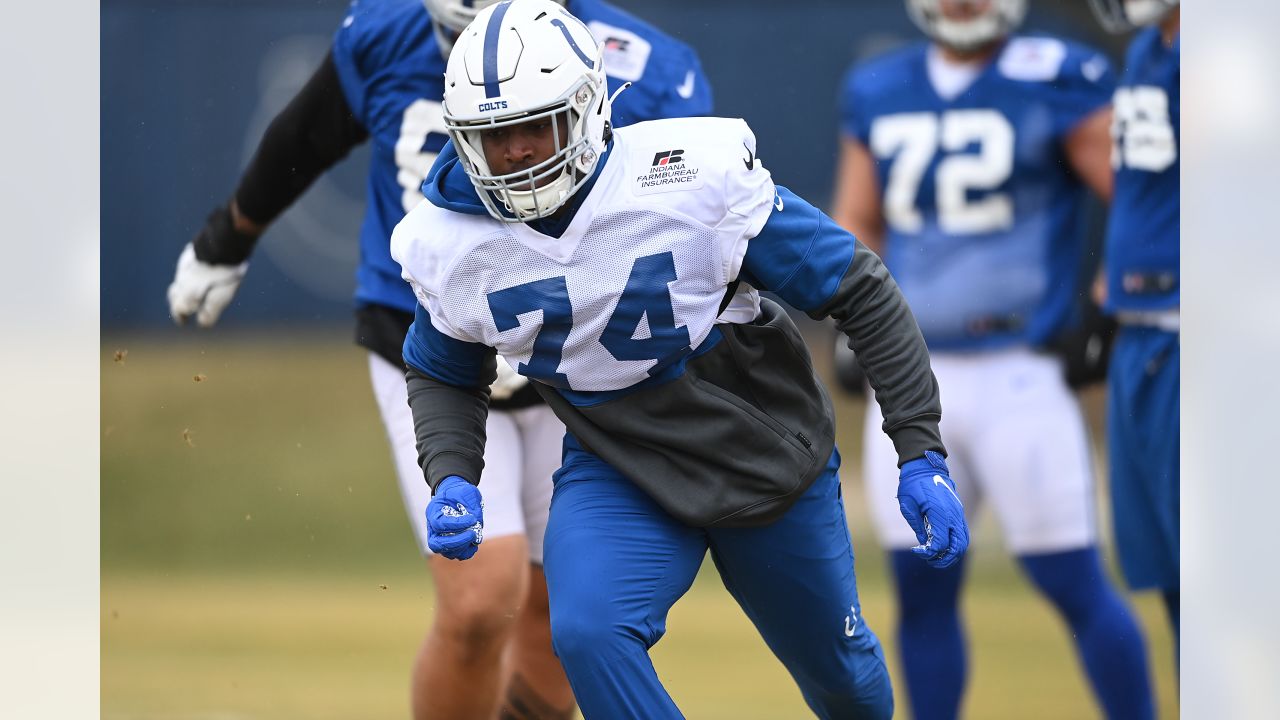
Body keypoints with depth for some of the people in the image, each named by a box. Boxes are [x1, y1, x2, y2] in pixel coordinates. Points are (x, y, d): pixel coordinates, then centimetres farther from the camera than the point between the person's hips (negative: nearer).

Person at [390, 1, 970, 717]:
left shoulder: (694, 175, -27)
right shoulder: (448, 244, -15)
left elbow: (862, 293, -17)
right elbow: (445, 377, 7)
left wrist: (922, 453, -19)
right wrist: (453, 481, -13)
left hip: (768, 457, -1)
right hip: (617, 472, 1)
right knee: (589, 635, -29)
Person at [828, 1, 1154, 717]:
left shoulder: (1056, 82, -6)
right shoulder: (879, 92, 10)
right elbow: (856, 222, 21)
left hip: (1019, 378, -5)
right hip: (911, 376, 5)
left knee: (1076, 585, -4)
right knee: (922, 590, 6)